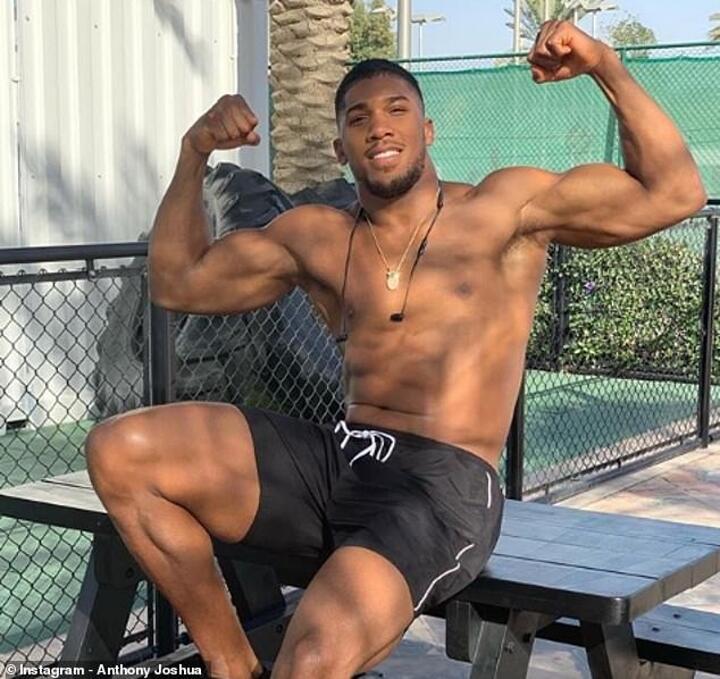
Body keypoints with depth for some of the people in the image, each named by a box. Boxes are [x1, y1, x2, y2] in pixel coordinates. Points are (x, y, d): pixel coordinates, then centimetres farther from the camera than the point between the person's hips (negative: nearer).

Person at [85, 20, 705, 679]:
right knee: (118, 452, -12)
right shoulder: (314, 236, 17)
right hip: (334, 465, 6)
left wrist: (604, 63, -8)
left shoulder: (505, 207, 6)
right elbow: (177, 282, 21)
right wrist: (195, 152, 12)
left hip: (441, 489, -5)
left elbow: (675, 192, 0)